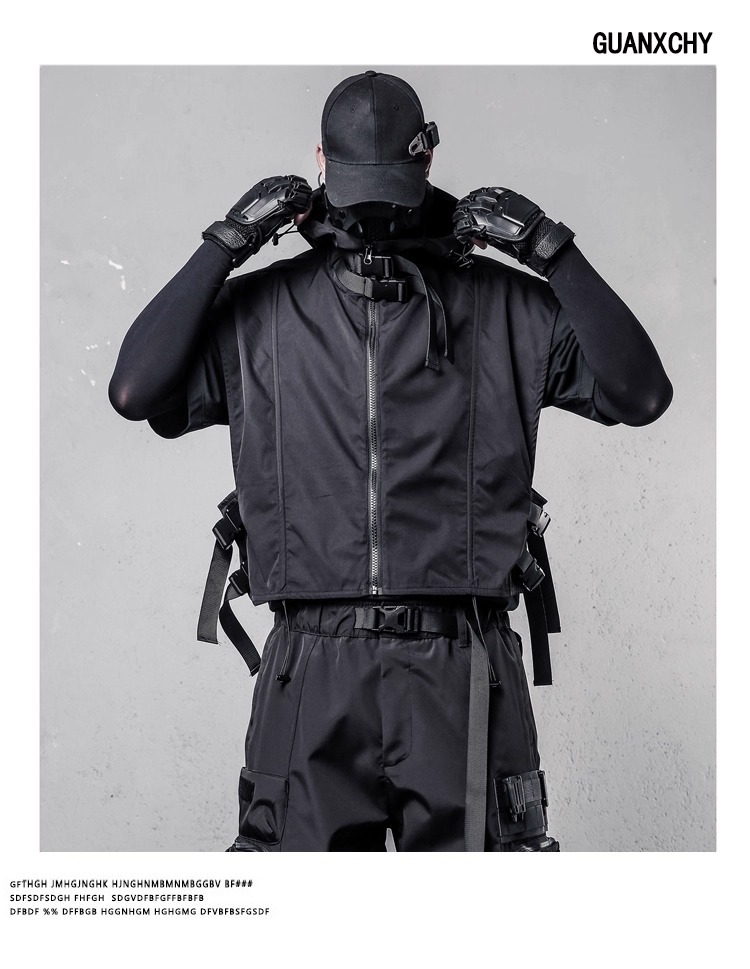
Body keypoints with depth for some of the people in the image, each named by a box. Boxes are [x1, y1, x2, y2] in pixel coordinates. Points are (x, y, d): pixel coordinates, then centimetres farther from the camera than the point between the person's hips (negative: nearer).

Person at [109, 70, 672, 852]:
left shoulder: (505, 305, 6)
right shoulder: (261, 310, 8)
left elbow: (640, 393, 0)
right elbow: (135, 391, -2)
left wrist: (552, 252, -6)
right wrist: (226, 245, -4)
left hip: (460, 669, 0)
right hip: (313, 669, 1)